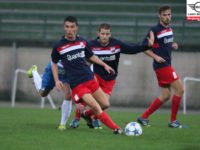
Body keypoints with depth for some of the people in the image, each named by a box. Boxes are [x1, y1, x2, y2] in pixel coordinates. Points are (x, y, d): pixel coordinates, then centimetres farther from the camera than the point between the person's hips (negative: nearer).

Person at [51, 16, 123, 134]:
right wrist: (57, 80, 1)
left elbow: (91, 56, 23)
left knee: (105, 104, 4)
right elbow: (54, 63, 11)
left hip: (90, 79, 5)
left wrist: (104, 65, 15)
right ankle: (116, 128, -16)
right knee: (95, 106, -19)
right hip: (77, 84, -5)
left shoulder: (82, 42, 7)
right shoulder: (59, 47, -3)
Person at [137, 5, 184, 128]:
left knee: (165, 96, 8)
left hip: (167, 65, 8)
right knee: (180, 89, -10)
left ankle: (144, 117, 13)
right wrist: (155, 56, -22)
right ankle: (173, 121, -4)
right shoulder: (155, 30, -12)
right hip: (162, 65, -8)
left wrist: (173, 45, 5)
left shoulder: (169, 29, 12)